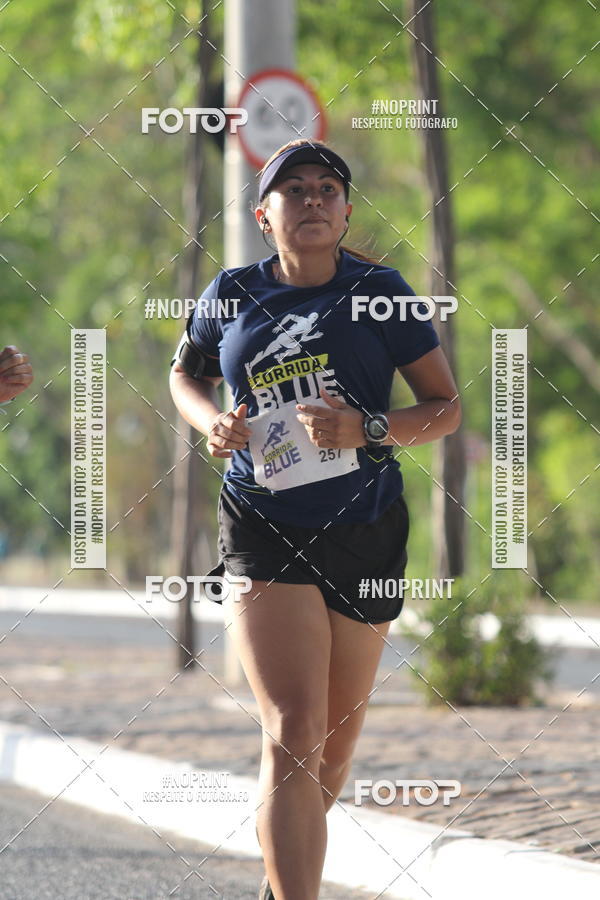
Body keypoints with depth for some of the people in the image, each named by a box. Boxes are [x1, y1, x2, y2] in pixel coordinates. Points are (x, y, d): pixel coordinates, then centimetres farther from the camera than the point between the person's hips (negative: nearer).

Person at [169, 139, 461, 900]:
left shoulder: (378, 292, -2)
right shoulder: (233, 295, 2)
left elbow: (446, 406, 0)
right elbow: (185, 372, 21)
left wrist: (367, 430, -19)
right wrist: (211, 423, -1)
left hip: (365, 533, 2)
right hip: (262, 531, -1)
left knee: (334, 745, 15)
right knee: (292, 735, -19)